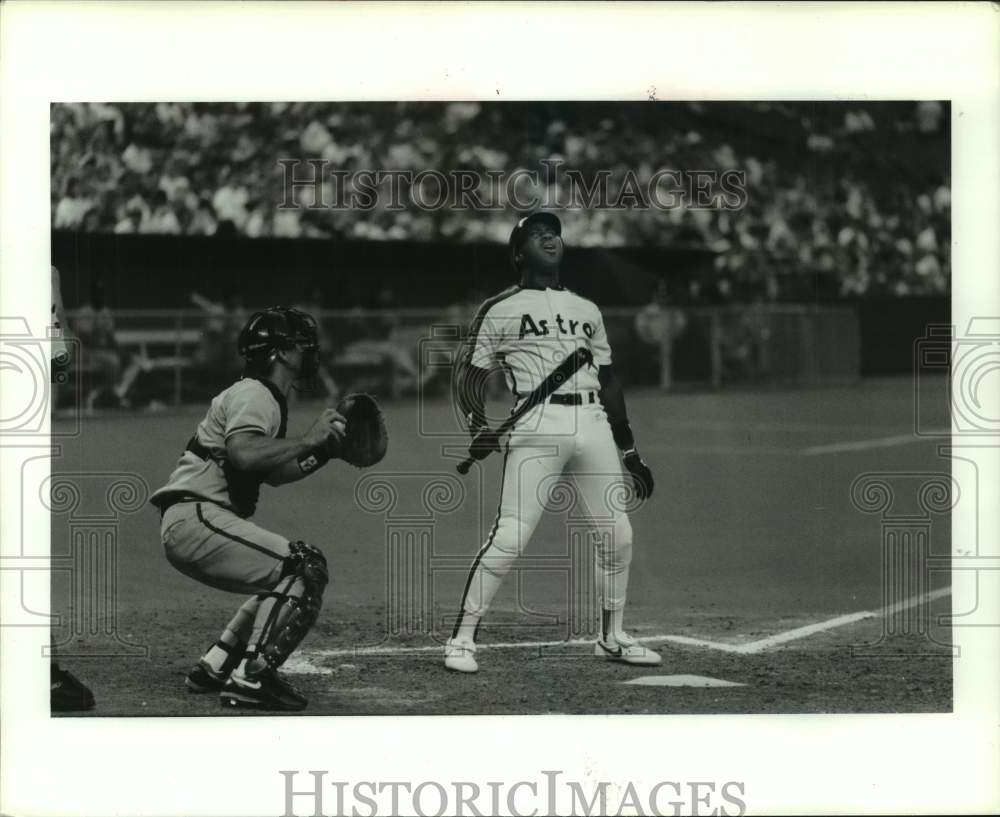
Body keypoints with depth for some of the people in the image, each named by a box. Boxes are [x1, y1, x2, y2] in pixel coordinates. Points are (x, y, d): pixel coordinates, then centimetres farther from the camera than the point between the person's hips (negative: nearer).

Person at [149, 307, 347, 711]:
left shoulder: (266, 398, 23)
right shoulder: (253, 394, -9)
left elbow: (271, 471, 28)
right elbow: (242, 454, -28)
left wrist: (323, 453, 16)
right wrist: (307, 440, -19)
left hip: (190, 526, 11)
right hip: (194, 516, -11)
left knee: (287, 578, 21)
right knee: (306, 567, -17)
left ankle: (214, 667, 18)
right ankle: (251, 676, -20)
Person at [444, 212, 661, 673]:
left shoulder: (587, 310, 22)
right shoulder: (500, 310, 7)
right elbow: (469, 376, 4)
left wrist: (631, 453, 20)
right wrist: (480, 431, -14)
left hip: (594, 423, 5)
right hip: (537, 425, -5)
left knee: (617, 534, 4)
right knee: (509, 536, -14)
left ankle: (612, 638, 21)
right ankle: (461, 640, -7)